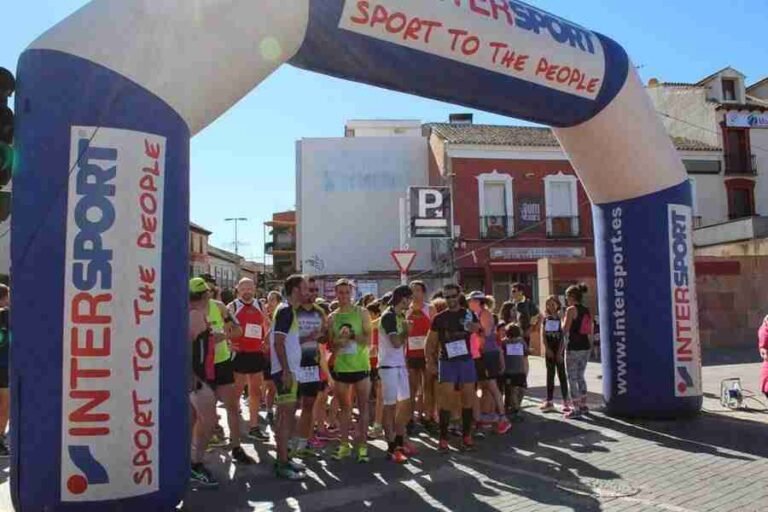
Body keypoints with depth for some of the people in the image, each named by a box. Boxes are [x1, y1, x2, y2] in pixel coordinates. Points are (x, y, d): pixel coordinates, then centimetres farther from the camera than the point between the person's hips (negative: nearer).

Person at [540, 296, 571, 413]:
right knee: (550, 375, 7)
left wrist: (560, 352, -13)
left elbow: (564, 336, -7)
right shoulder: (545, 319, 7)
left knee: (561, 374, -1)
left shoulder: (561, 318, -4)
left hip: (559, 349, -3)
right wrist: (547, 349, -8)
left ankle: (566, 401, 5)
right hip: (549, 350, 3)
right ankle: (549, 401, 11)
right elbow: (543, 335, 3)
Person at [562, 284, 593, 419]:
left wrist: (563, 319, 1)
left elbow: (565, 329, -16)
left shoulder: (571, 309, -12)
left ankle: (576, 409, 1)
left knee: (572, 379, 0)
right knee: (580, 377, 19)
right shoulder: (587, 310, 10)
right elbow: (590, 331, 12)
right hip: (586, 346, 8)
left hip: (574, 347, -8)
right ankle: (583, 405, 26)